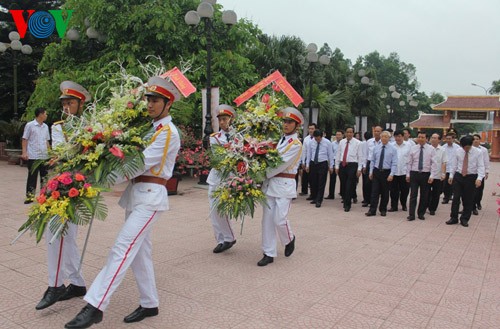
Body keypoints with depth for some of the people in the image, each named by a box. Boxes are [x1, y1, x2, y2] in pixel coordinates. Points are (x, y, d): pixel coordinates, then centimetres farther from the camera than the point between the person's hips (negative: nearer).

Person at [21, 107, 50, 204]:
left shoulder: (46, 126, 12)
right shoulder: (30, 125, -4)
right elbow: (25, 140, -4)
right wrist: (24, 152, -11)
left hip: (44, 156, 5)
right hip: (33, 156, -5)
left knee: (44, 176, 9)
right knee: (32, 177, -1)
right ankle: (29, 196, 7)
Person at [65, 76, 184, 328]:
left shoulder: (169, 133, -9)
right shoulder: (150, 129, 19)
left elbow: (141, 164, -17)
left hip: (150, 196, -9)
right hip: (136, 193, 9)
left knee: (122, 249, -13)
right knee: (140, 250, 11)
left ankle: (95, 307, -10)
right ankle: (149, 304, 22)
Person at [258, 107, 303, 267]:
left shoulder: (296, 144, -7)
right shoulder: (278, 139, 13)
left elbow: (280, 165, -14)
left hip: (284, 184, -6)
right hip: (270, 183, 6)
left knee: (279, 219, -6)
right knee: (267, 219, 5)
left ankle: (289, 239, 26)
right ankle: (269, 253, 14)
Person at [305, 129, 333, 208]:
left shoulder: (327, 142, -5)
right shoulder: (311, 142, 1)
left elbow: (330, 155, -1)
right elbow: (309, 154, 8)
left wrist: (331, 166, 0)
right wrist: (307, 165, 6)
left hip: (323, 164, -3)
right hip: (313, 163, 3)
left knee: (321, 183, -3)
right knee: (313, 182, 9)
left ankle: (319, 201, 3)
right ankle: (314, 198, 25)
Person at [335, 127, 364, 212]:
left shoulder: (357, 143, -2)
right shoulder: (341, 142, 9)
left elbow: (360, 156, -3)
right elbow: (338, 154, 13)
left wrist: (359, 169, -7)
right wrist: (337, 166, 9)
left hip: (352, 165, -4)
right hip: (342, 165, 4)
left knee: (350, 186, -5)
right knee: (343, 185, 9)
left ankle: (347, 205, 4)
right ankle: (345, 201, 26)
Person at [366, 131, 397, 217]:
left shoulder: (393, 149, -3)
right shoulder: (376, 148, 5)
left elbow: (394, 163, -7)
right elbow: (372, 160, 10)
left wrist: (391, 174, -15)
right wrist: (371, 172, 4)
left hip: (386, 172, -1)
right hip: (376, 171, 2)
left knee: (385, 193, 9)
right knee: (374, 192, -2)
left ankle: (383, 210, 21)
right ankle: (372, 210, -1)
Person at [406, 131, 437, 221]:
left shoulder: (431, 149, -1)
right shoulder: (413, 148, 3)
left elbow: (433, 163, -3)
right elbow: (409, 162, 6)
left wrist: (432, 176, -10)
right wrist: (408, 174, 3)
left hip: (425, 174, 0)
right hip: (414, 173, 1)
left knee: (424, 196, 8)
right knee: (413, 195, -1)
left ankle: (421, 214, 22)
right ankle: (411, 215, 3)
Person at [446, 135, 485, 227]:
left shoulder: (478, 152, -6)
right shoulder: (458, 151, 2)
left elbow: (481, 166, -11)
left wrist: (479, 178, -24)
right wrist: (451, 175, 9)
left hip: (471, 178, -2)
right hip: (458, 176, 2)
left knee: (468, 199, 5)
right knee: (456, 198, 1)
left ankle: (464, 219, 17)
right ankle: (454, 218, 9)